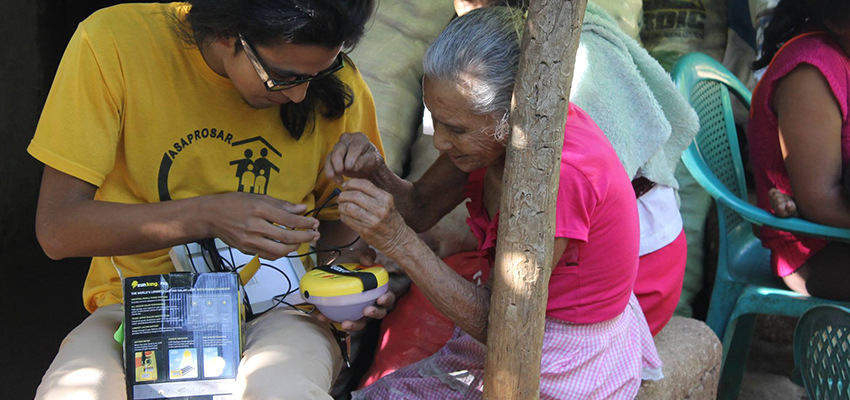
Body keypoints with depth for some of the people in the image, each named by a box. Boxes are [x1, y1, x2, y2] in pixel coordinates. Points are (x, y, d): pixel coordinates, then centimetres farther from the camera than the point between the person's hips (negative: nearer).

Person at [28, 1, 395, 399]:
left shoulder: (335, 86, -6)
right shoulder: (111, 43, -13)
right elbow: (56, 228, -13)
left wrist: (343, 265, -12)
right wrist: (208, 216, -24)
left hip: (274, 308, 0)